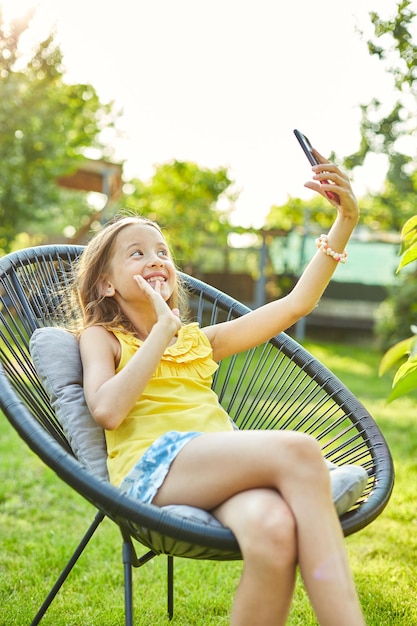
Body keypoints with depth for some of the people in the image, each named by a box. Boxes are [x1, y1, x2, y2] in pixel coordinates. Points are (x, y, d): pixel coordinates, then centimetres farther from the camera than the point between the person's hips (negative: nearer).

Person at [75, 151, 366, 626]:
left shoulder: (199, 339, 30)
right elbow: (108, 410, -5)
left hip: (225, 469, 4)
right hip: (153, 466, -4)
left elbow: (298, 302, 25)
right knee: (296, 449, -32)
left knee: (274, 530, -36)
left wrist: (346, 220, 17)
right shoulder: (101, 337, 18)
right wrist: (163, 329, 2)